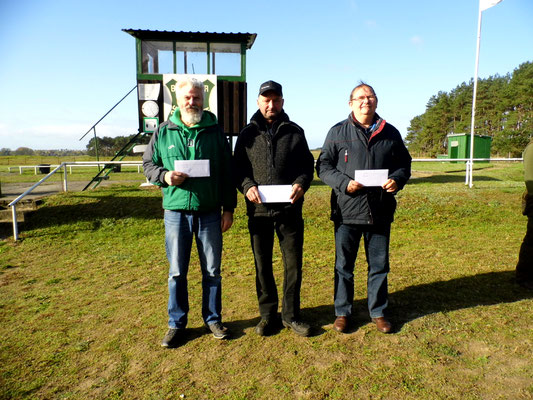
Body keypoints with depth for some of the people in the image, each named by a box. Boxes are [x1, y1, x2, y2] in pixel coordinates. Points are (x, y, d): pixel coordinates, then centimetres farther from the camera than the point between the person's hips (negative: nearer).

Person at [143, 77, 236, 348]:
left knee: (212, 271, 10)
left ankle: (213, 319, 28)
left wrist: (229, 208, 3)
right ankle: (176, 323, 26)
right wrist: (164, 176, -11)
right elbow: (148, 164, 12)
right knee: (177, 272, 9)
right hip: (176, 212, 1)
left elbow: (227, 173, 6)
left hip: (210, 213, 0)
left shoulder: (215, 132, 4)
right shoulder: (163, 132, 6)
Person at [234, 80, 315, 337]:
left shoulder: (295, 132, 9)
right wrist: (247, 186, -12)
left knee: (293, 264, 6)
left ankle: (291, 315, 24)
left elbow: (307, 164, 9)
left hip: (289, 210, 0)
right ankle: (268, 315, 26)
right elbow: (238, 168, 7)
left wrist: (301, 183, -12)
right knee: (263, 265, 10)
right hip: (258, 210, 1)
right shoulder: (247, 134, 9)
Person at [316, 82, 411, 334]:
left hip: (380, 212, 2)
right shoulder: (338, 132, 2)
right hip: (347, 211, -2)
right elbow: (323, 166, 1)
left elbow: (404, 164, 16)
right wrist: (344, 183, -16)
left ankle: (378, 312, 31)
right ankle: (342, 312, 26)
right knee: (344, 265, 9)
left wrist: (397, 179, -6)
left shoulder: (390, 133, 9)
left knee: (379, 265, 13)